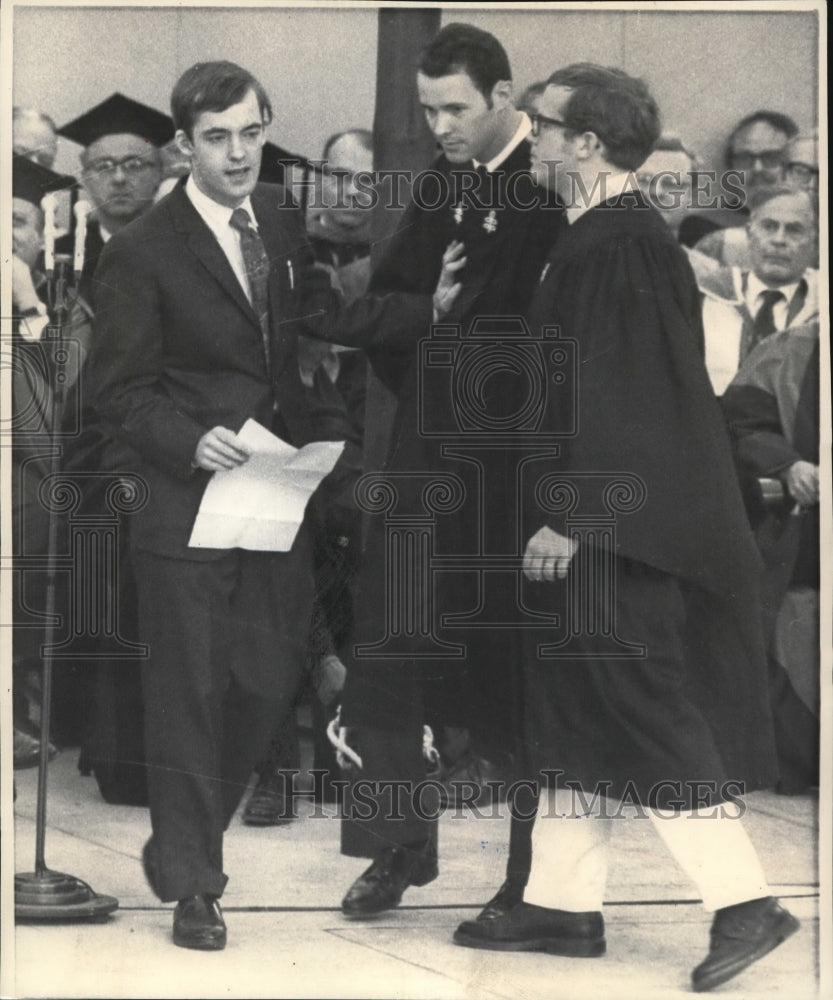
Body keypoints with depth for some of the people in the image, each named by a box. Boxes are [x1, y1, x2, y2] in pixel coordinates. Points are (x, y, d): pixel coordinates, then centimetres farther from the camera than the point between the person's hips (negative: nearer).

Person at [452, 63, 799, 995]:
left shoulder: (622, 248, -18)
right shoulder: (597, 238, 12)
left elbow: (618, 400, -22)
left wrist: (569, 520, -22)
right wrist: (559, 513, 21)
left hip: (617, 531, -10)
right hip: (590, 523, 10)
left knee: (635, 711, -7)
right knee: (575, 708, 13)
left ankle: (744, 903, -3)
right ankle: (562, 903, 20)